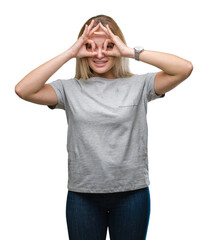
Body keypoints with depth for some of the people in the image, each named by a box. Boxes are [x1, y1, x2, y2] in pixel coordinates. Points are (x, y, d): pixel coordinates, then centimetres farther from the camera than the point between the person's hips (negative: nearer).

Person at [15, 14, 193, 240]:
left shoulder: (138, 85, -2)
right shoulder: (71, 89, 0)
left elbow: (185, 68, -13)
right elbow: (23, 90, -12)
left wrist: (131, 52, -14)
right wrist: (69, 53, -12)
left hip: (131, 193, 0)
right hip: (83, 194, 1)